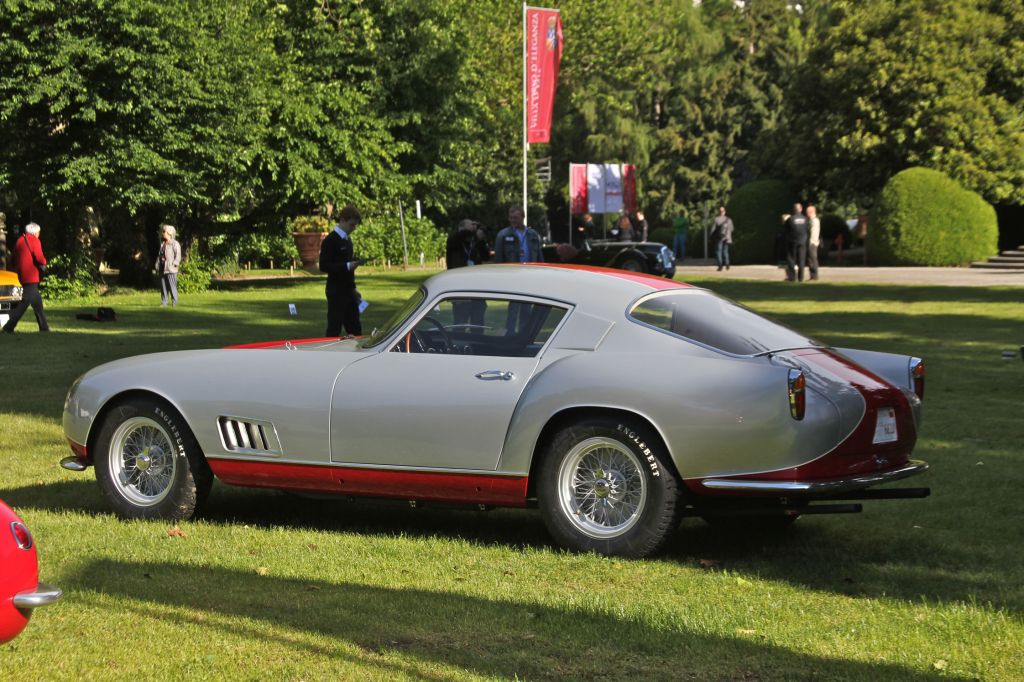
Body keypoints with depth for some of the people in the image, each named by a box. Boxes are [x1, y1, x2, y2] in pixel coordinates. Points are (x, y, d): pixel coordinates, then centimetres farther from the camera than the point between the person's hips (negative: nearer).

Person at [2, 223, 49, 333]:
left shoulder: (19, 241, 14)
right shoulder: (34, 241, -10)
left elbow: (13, 259, 18)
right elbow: (39, 258, -19)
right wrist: (44, 263, 1)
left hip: (22, 276, 9)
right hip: (31, 277, -9)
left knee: (37, 303, 14)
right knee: (25, 303, -8)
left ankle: (44, 328, 17)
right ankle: (9, 326, -13)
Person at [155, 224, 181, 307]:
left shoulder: (175, 244, -4)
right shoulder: (162, 244, 18)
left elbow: (178, 256, -9)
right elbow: (159, 255, 19)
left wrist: (174, 264, -18)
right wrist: (157, 266, 12)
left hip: (171, 269, -7)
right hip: (162, 269, 7)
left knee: (172, 287, -7)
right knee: (163, 287, 6)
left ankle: (174, 302, -2)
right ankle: (164, 302, 10)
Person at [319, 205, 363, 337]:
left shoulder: (347, 239, 14)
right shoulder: (330, 240, -12)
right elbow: (324, 266, -18)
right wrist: (347, 266, -25)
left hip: (348, 290, 8)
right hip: (336, 291, -8)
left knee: (355, 328, 8)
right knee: (334, 328, -6)